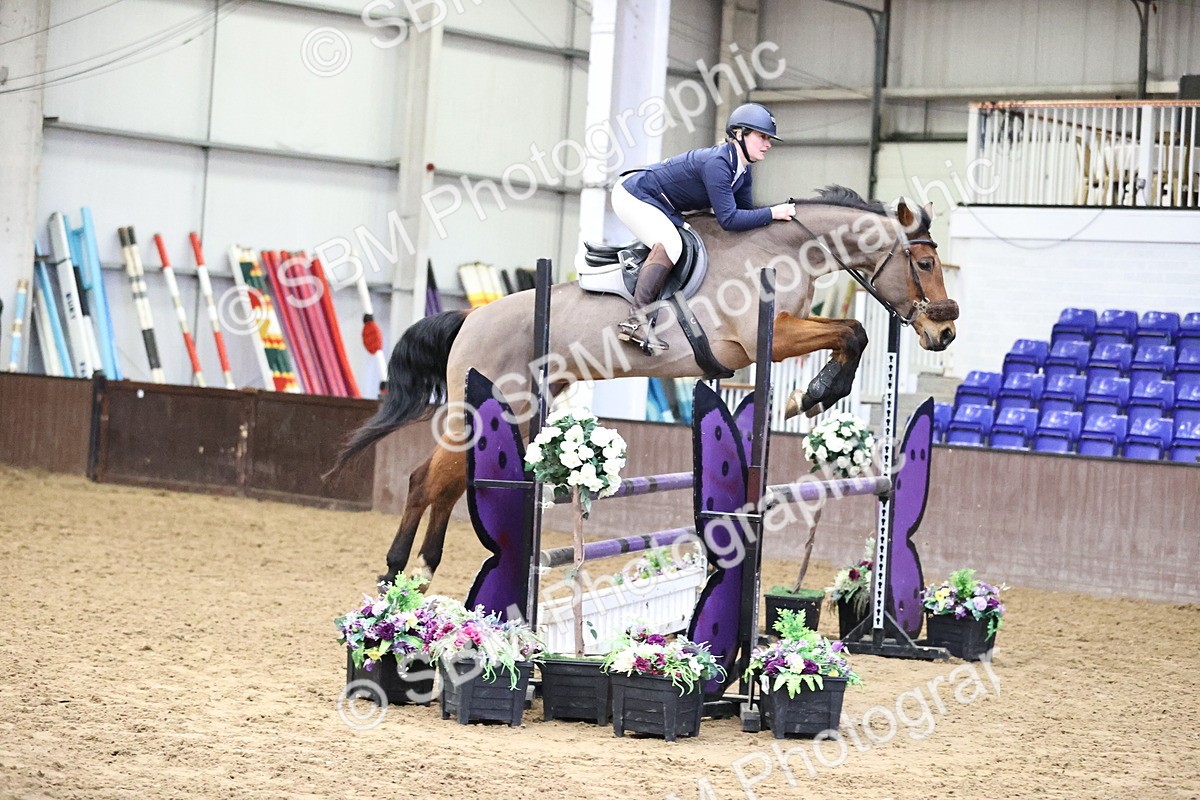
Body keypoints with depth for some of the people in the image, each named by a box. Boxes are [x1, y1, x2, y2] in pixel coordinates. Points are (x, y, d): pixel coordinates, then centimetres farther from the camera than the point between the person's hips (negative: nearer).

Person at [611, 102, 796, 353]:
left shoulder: (743, 172, 2)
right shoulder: (717, 163, -28)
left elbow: (745, 211, 9)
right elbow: (729, 219, -31)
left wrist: (782, 210, -4)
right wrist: (772, 213, -26)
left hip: (659, 206, 11)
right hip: (633, 194, -11)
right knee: (669, 245, -30)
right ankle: (636, 319, -37)